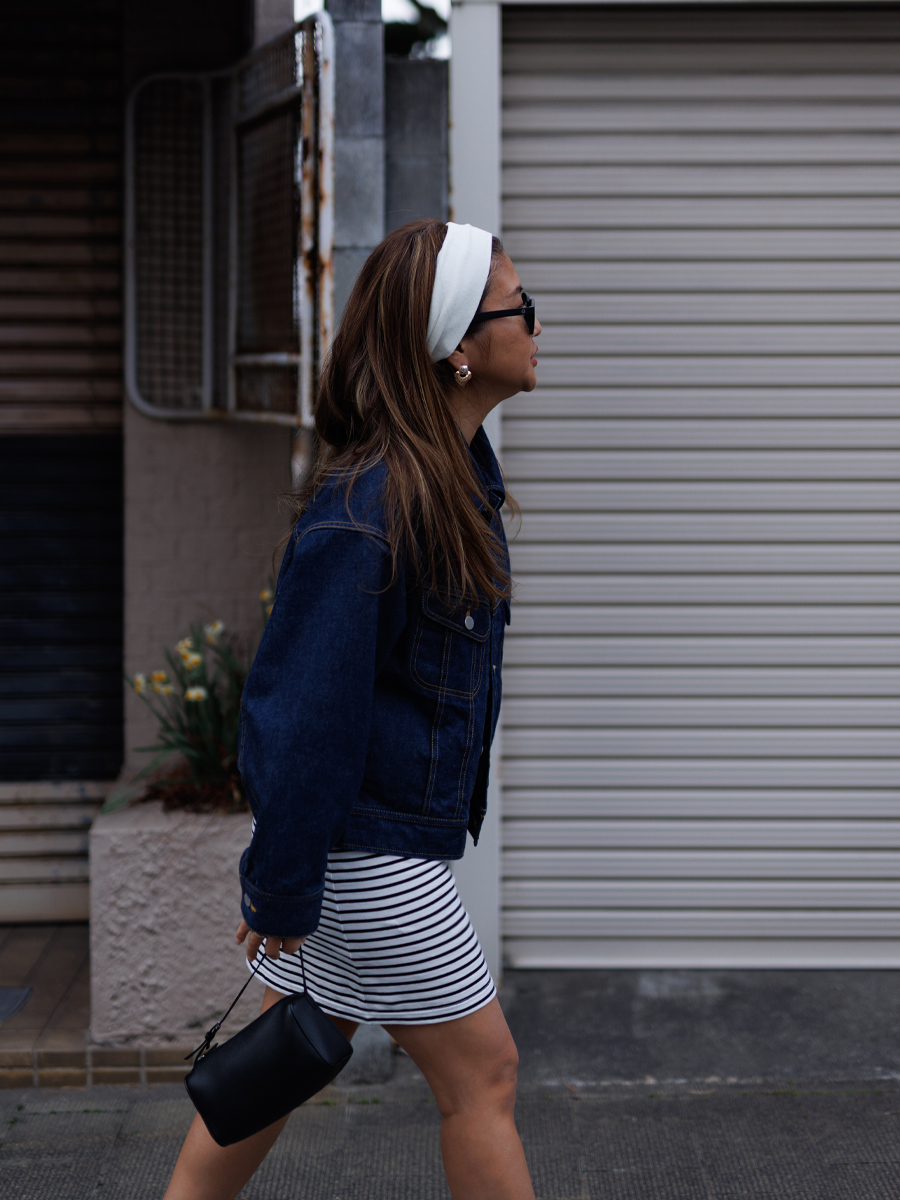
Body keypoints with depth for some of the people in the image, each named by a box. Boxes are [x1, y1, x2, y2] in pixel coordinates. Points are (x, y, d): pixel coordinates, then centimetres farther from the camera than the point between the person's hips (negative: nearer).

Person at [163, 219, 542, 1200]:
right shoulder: (364, 511, -25)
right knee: (482, 1074, 5)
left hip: (400, 832, 9)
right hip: (367, 853, -9)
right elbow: (305, 710, -23)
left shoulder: (458, 474, 6)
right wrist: (282, 890, -19)